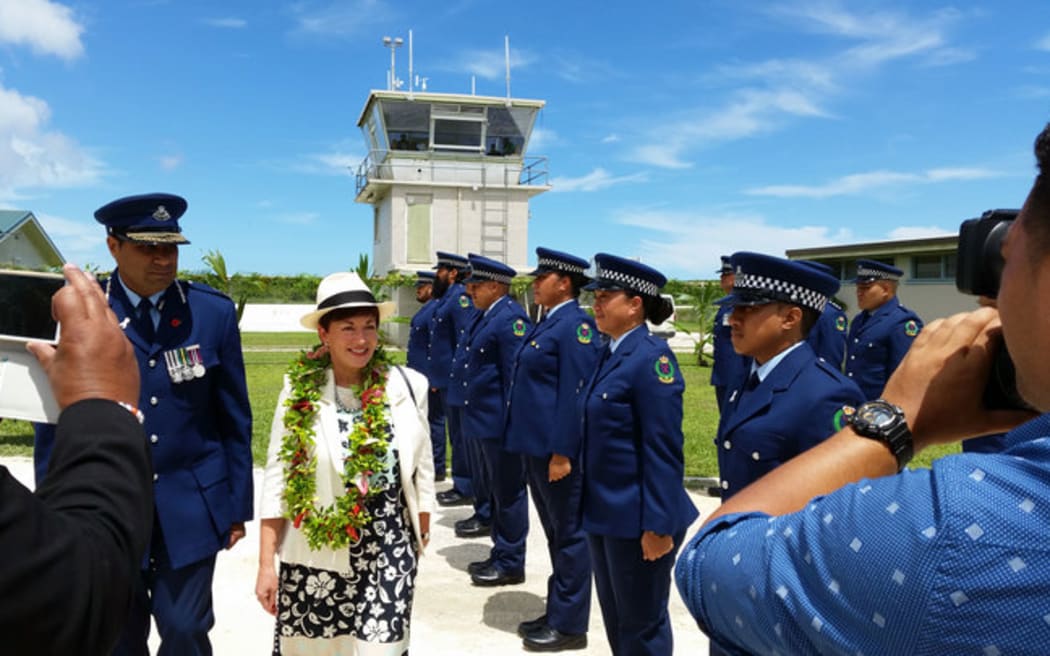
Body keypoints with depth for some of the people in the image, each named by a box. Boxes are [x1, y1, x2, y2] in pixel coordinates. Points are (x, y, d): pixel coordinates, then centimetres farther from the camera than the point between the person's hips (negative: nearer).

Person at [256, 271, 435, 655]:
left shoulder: (409, 386, -4)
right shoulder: (300, 393, -7)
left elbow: (422, 471, 7)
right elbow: (277, 483, -3)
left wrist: (421, 536, 13)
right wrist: (266, 565, -3)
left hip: (388, 557, 0)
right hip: (314, 557, 0)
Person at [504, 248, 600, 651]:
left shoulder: (576, 325, -15)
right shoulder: (547, 323, 14)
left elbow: (574, 393, -20)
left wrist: (561, 452, -22)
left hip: (557, 447, -10)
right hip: (537, 444, 10)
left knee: (569, 534, 2)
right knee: (554, 533, 17)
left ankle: (569, 624, 12)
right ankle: (557, 612, 29)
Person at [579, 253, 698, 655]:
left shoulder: (651, 358, -18)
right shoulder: (611, 354, 9)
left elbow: (664, 452, -20)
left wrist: (657, 526, -21)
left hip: (637, 518, -9)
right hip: (604, 513, 9)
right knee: (615, 620, 21)